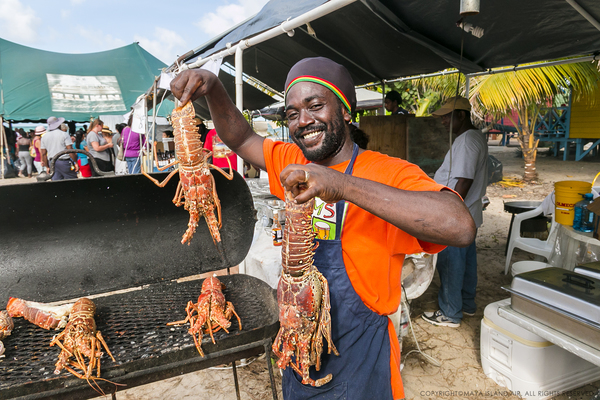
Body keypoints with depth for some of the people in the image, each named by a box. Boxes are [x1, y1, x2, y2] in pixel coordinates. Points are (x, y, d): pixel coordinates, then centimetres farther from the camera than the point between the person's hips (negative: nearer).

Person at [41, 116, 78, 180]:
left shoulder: (44, 136, 10)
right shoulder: (64, 134, -6)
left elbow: (43, 154, 11)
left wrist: (47, 166, 17)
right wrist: (76, 162, -5)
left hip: (52, 163, 5)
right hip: (64, 162, -5)